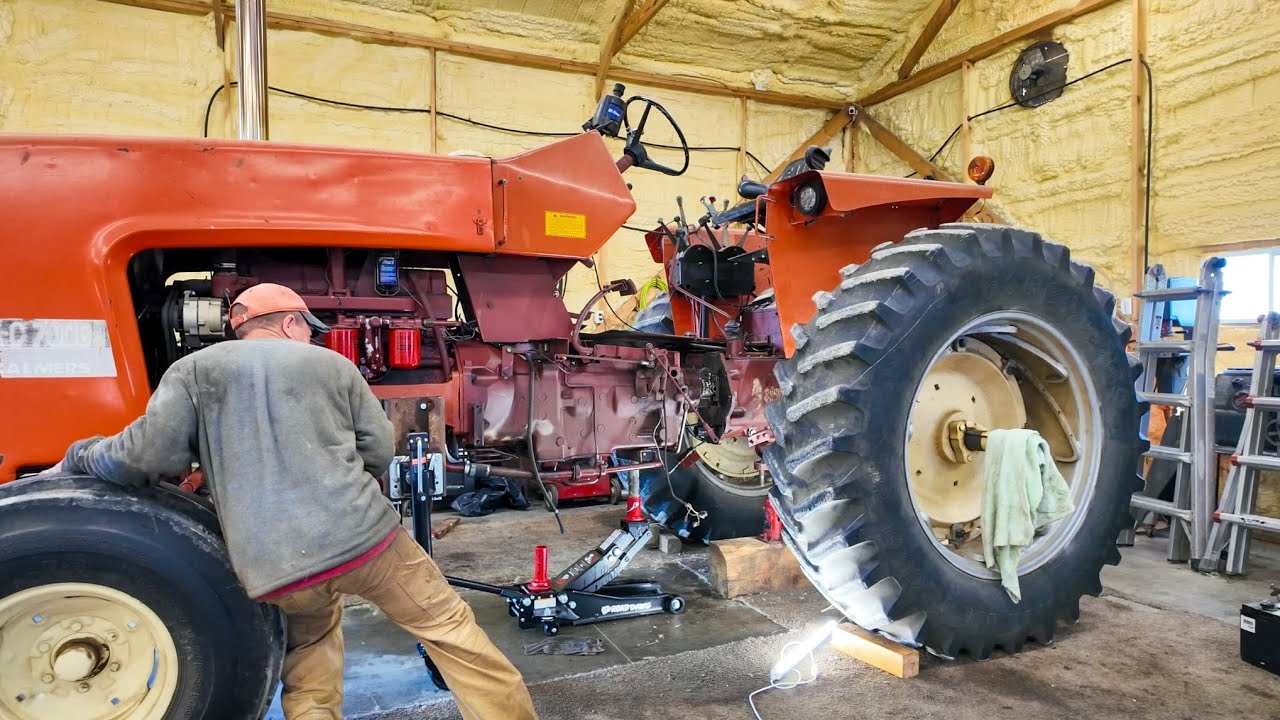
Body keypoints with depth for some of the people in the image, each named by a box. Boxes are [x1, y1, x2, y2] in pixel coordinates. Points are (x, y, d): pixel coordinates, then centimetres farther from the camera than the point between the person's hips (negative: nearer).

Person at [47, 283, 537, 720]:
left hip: (272, 566, 2)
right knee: (446, 624, 12)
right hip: (364, 536, -2)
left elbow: (148, 455, 1)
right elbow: (380, 449, 12)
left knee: (309, 641, 32)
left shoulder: (194, 370, 10)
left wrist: (79, 458, 21)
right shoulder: (332, 363, 12)